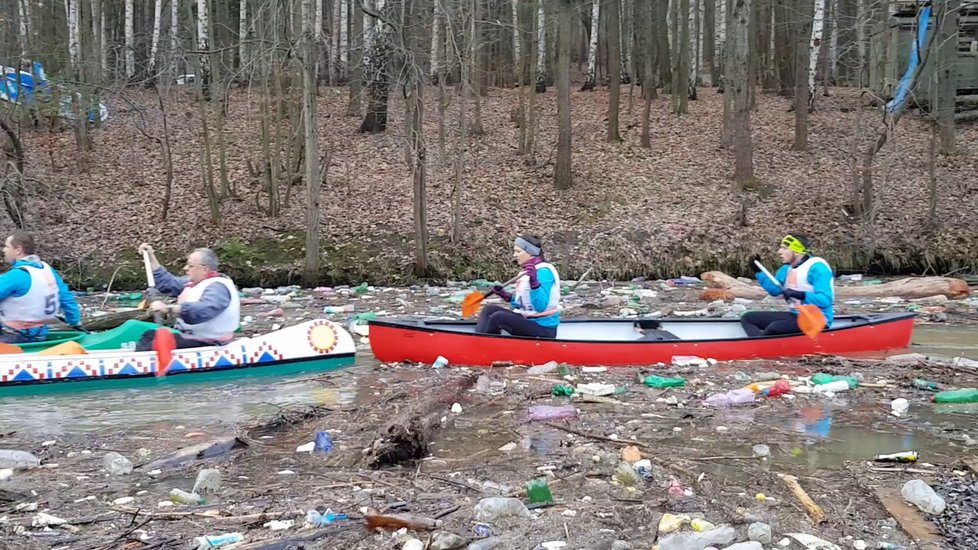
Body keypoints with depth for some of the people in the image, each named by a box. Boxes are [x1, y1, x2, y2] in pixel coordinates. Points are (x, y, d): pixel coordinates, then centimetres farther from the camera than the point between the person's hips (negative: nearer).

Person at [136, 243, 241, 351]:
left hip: (206, 344, -11)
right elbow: (167, 283, 23)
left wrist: (168, 308, -47)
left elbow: (203, 310, -40)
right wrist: (151, 258, 17)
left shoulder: (218, 287, -20)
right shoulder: (195, 282, 12)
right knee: (148, 335, 16)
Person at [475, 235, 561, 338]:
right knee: (489, 310, 4)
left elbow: (541, 307, -24)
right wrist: (506, 296, 6)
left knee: (497, 317, -24)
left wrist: (534, 281, -34)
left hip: (544, 329, -10)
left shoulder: (544, 271, -15)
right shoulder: (526, 270, 13)